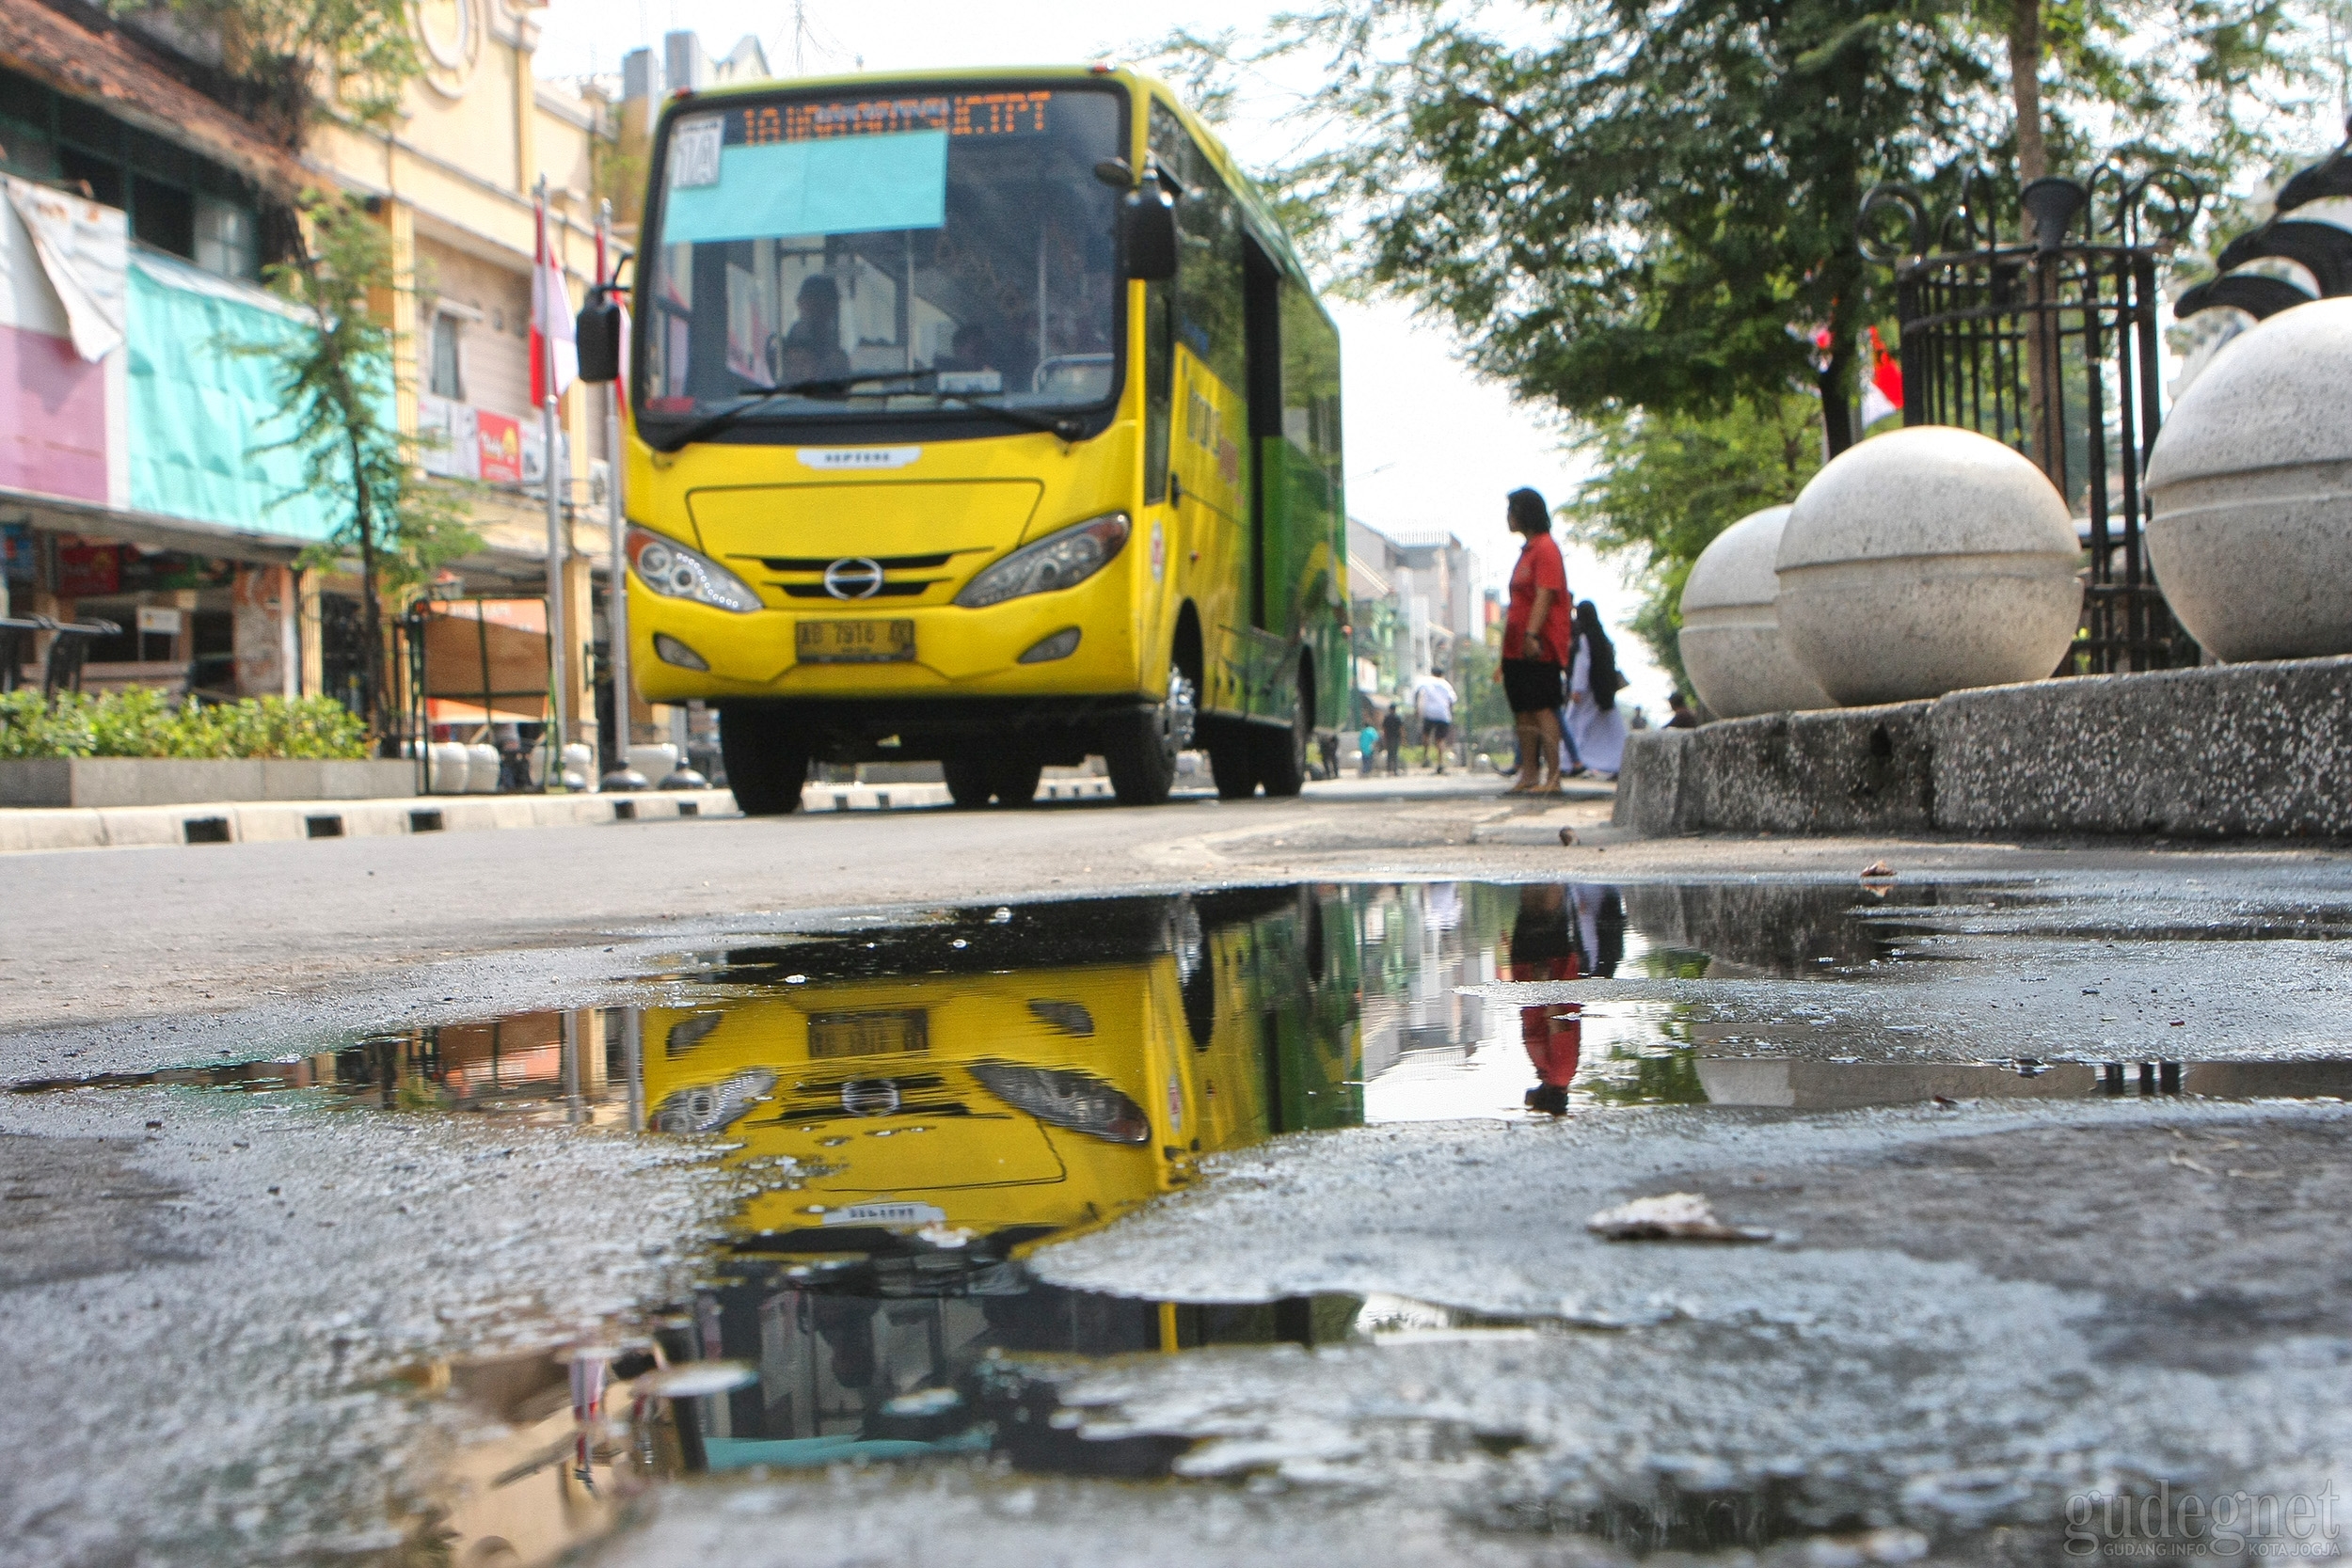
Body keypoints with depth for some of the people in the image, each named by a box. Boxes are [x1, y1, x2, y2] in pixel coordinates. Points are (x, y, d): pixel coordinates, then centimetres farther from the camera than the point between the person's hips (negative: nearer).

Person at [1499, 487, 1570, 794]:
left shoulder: (1545, 548, -8)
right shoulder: (1527, 550, 20)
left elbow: (1545, 595, -18)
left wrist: (1532, 634, -26)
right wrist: (1510, 642, 21)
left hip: (1539, 647, -10)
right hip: (1517, 647, 10)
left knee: (1542, 709, -11)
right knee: (1524, 711, 9)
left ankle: (1552, 778, -12)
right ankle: (1528, 776, 12)